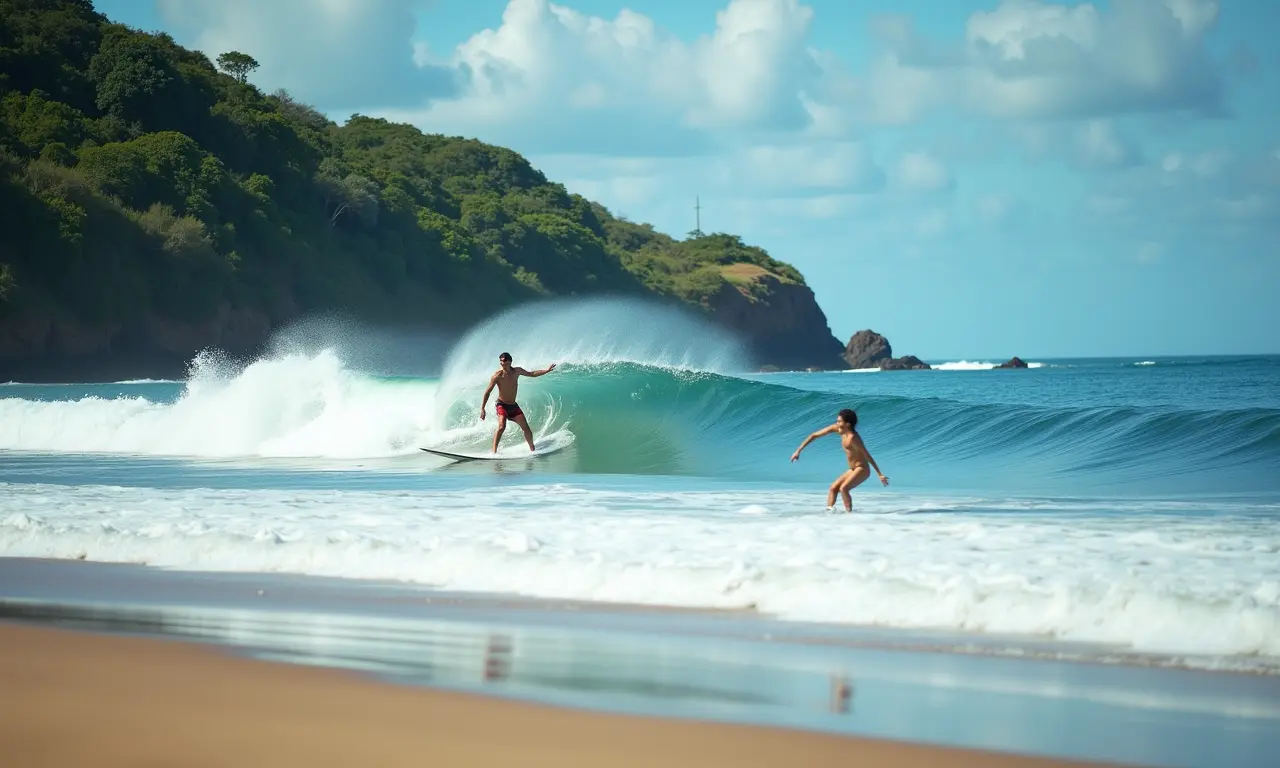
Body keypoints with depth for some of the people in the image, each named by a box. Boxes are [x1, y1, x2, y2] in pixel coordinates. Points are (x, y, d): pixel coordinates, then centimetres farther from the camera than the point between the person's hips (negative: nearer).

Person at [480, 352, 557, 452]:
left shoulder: (517, 371, -1)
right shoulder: (498, 375, -16)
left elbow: (532, 374, 18)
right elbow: (487, 392, -13)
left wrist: (546, 370, 10)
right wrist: (482, 409, -16)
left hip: (513, 406, 5)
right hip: (502, 405, -5)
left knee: (526, 428, 2)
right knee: (502, 426, -27)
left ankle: (532, 450, 20)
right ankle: (494, 452, -28)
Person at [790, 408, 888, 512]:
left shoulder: (852, 438, -25)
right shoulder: (836, 428, -1)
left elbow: (867, 455, -22)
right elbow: (814, 436, 5)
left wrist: (879, 475, -20)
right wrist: (798, 451, 3)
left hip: (862, 470, -9)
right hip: (852, 470, 9)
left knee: (843, 488, -25)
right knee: (833, 488, 1)